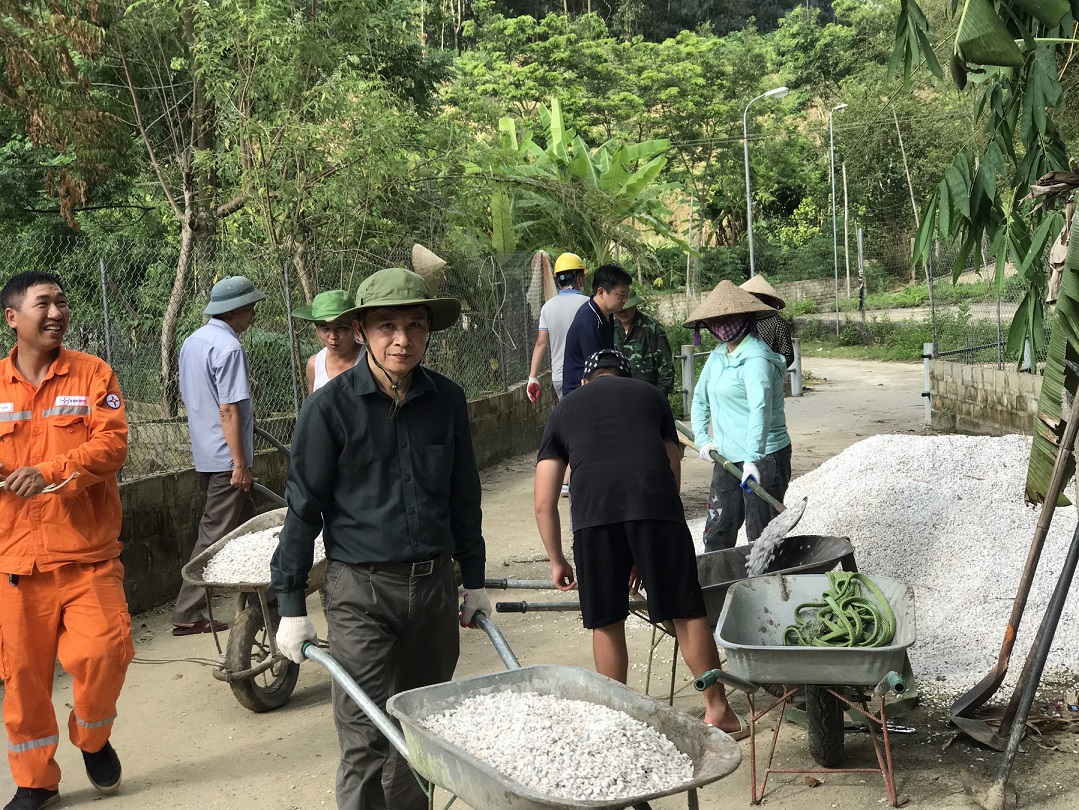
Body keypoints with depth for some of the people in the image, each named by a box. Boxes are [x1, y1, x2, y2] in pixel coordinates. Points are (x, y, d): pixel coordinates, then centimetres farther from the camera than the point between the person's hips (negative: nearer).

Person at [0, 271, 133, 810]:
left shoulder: (94, 375, 1)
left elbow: (112, 444, -10)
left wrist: (51, 471, -24)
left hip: (88, 553, -1)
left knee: (101, 651, -11)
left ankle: (92, 738, 21)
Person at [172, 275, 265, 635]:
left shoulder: (191, 341, 11)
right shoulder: (229, 347, -18)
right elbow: (228, 410, -22)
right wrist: (240, 464, -19)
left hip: (204, 454, 10)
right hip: (225, 458, -10)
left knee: (246, 524, 18)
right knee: (214, 537, -3)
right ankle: (186, 615, 2)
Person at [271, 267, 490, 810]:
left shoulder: (447, 400, 2)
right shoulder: (331, 407, -9)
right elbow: (304, 507, -4)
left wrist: (474, 581, 17)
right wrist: (291, 606, -3)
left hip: (434, 584, 4)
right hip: (361, 590, -4)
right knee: (367, 742, -4)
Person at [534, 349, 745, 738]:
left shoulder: (564, 410, 29)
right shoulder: (650, 395, 30)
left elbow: (543, 503, 22)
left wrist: (557, 560, 33)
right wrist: (646, 557, 31)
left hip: (593, 510, 0)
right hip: (655, 503, 0)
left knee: (607, 623, 13)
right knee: (686, 612, 10)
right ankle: (717, 709, 18)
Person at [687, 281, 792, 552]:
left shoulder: (756, 358, -15)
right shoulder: (717, 356, 11)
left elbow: (760, 408, -29)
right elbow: (700, 398, 25)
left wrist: (752, 459, -38)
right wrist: (702, 438, 12)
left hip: (763, 457, -8)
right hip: (727, 458, 8)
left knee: (761, 537, -2)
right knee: (716, 532, 11)